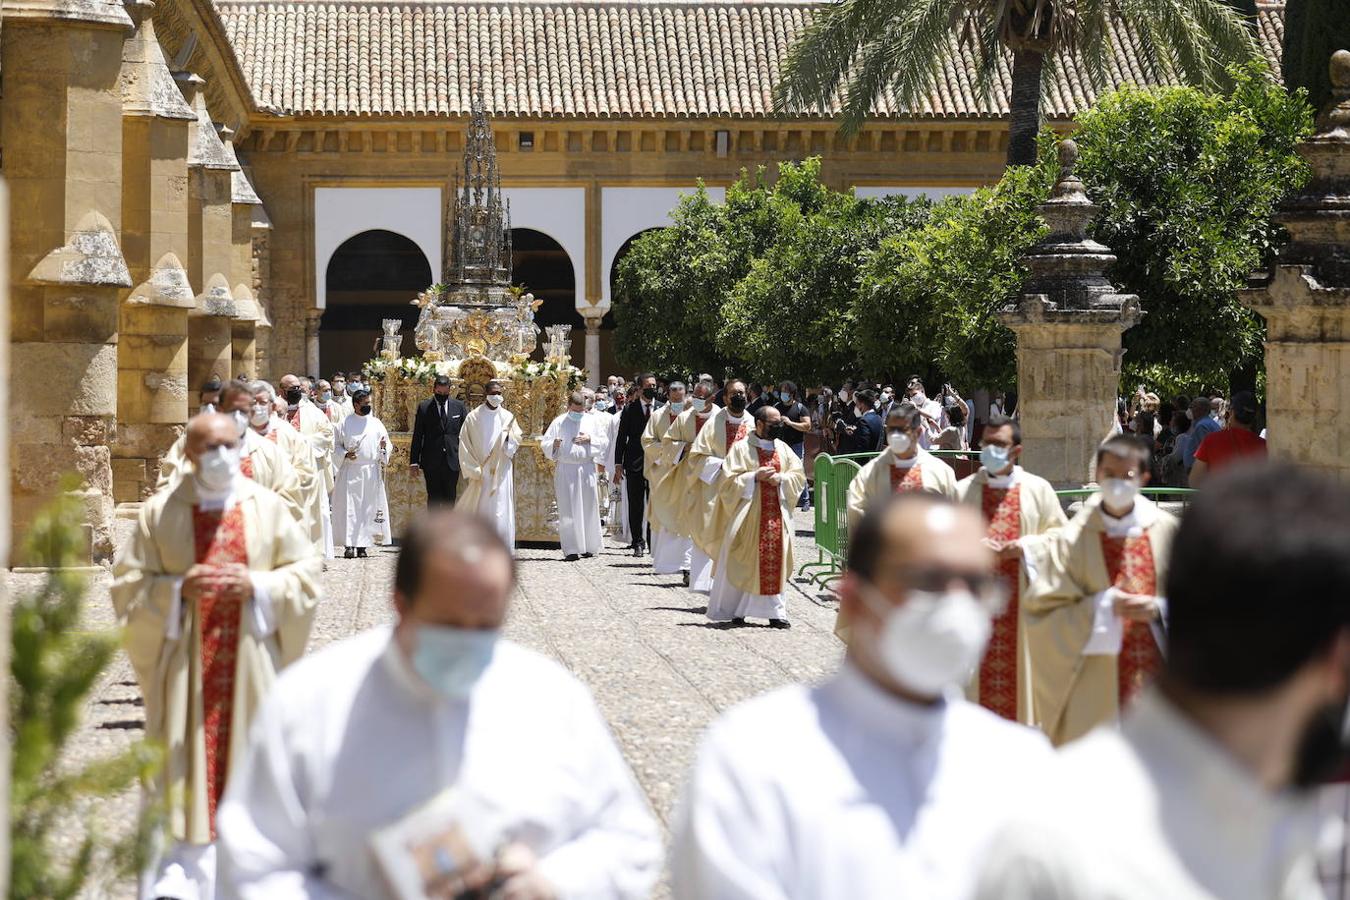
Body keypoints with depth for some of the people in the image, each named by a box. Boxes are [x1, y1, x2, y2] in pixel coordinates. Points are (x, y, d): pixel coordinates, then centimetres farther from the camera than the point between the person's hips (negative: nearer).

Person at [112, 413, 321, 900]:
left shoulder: (268, 507, 3)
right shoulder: (160, 512, 0)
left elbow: (306, 571, 3)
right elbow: (129, 584, 1)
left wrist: (257, 585, -13)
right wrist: (178, 589, -16)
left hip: (250, 659, 1)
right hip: (184, 663, -1)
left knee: (244, 749, 4)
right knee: (186, 759, -4)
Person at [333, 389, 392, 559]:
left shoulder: (376, 423, 8)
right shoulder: (345, 423, 3)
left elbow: (387, 446, 11)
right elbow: (337, 445, 6)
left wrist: (384, 447, -11)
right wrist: (345, 455, -12)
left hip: (371, 472, 2)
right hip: (350, 472, -2)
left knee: (368, 508, 1)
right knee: (349, 508, -7)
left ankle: (362, 545, 6)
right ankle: (349, 545, -7)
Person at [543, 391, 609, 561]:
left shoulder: (593, 421, 9)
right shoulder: (559, 422, 4)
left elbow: (603, 442, 10)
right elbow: (544, 444, 0)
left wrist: (590, 439, -8)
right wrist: (553, 444, -22)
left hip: (586, 468, 2)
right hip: (565, 469, -2)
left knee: (588, 508, 3)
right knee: (568, 510, -5)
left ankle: (588, 547, 11)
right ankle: (571, 550, -6)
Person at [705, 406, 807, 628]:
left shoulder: (783, 449, 11)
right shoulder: (741, 449, -2)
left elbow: (799, 476, 9)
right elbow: (729, 479, -7)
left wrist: (780, 479, -9)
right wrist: (755, 476, -16)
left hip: (777, 514, 4)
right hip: (749, 513, -3)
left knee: (774, 564, -1)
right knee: (743, 563, 0)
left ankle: (775, 612, 1)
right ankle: (733, 610, 11)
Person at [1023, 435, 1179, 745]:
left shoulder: (1165, 530, 2)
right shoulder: (1072, 540, -3)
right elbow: (1041, 612, -5)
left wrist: (1158, 609, -12)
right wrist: (1101, 609, -16)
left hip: (1156, 676, 2)